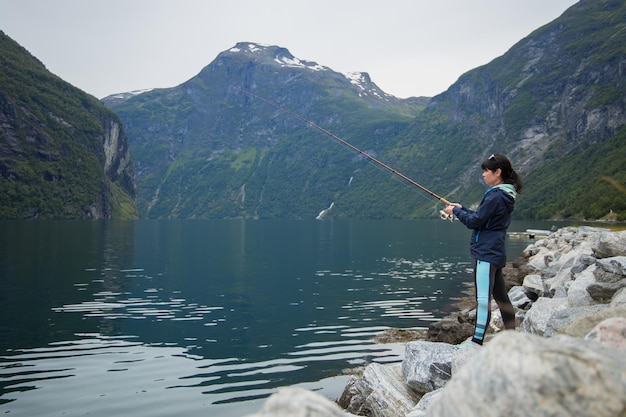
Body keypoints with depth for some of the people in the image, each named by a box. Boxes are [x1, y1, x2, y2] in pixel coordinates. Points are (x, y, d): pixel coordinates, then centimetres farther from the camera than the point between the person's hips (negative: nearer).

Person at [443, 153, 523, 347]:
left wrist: (456, 211, -1)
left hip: (486, 253, -11)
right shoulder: (504, 195, 14)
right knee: (501, 297, 16)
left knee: (483, 298, -9)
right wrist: (462, 208, 16)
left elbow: (474, 221, -15)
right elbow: (482, 218, 22)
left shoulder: (496, 196, -16)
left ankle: (477, 341, -7)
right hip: (495, 253, 11)